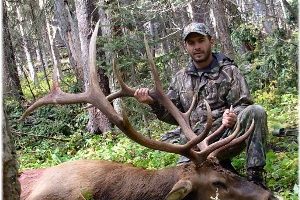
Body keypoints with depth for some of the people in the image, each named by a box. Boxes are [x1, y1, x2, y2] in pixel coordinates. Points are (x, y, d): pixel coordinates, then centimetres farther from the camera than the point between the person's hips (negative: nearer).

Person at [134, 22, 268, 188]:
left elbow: (243, 105, -1)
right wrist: (153, 102, -7)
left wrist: (234, 117, -25)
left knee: (255, 112, -27)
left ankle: (255, 176, -19)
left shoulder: (229, 71, 5)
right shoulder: (180, 78, 15)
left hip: (226, 138, -2)